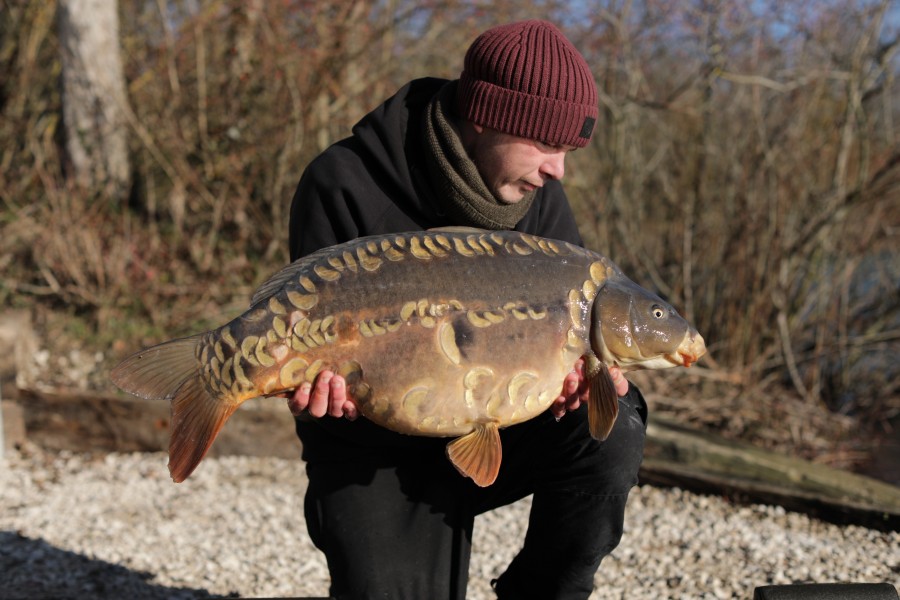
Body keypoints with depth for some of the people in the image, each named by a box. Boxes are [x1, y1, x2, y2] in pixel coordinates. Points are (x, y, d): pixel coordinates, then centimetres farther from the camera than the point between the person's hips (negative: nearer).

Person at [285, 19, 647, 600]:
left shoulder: (537, 193, -5)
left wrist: (590, 366, -26)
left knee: (610, 427, -23)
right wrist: (324, 385, -38)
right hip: (377, 460, -3)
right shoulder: (345, 187, -19)